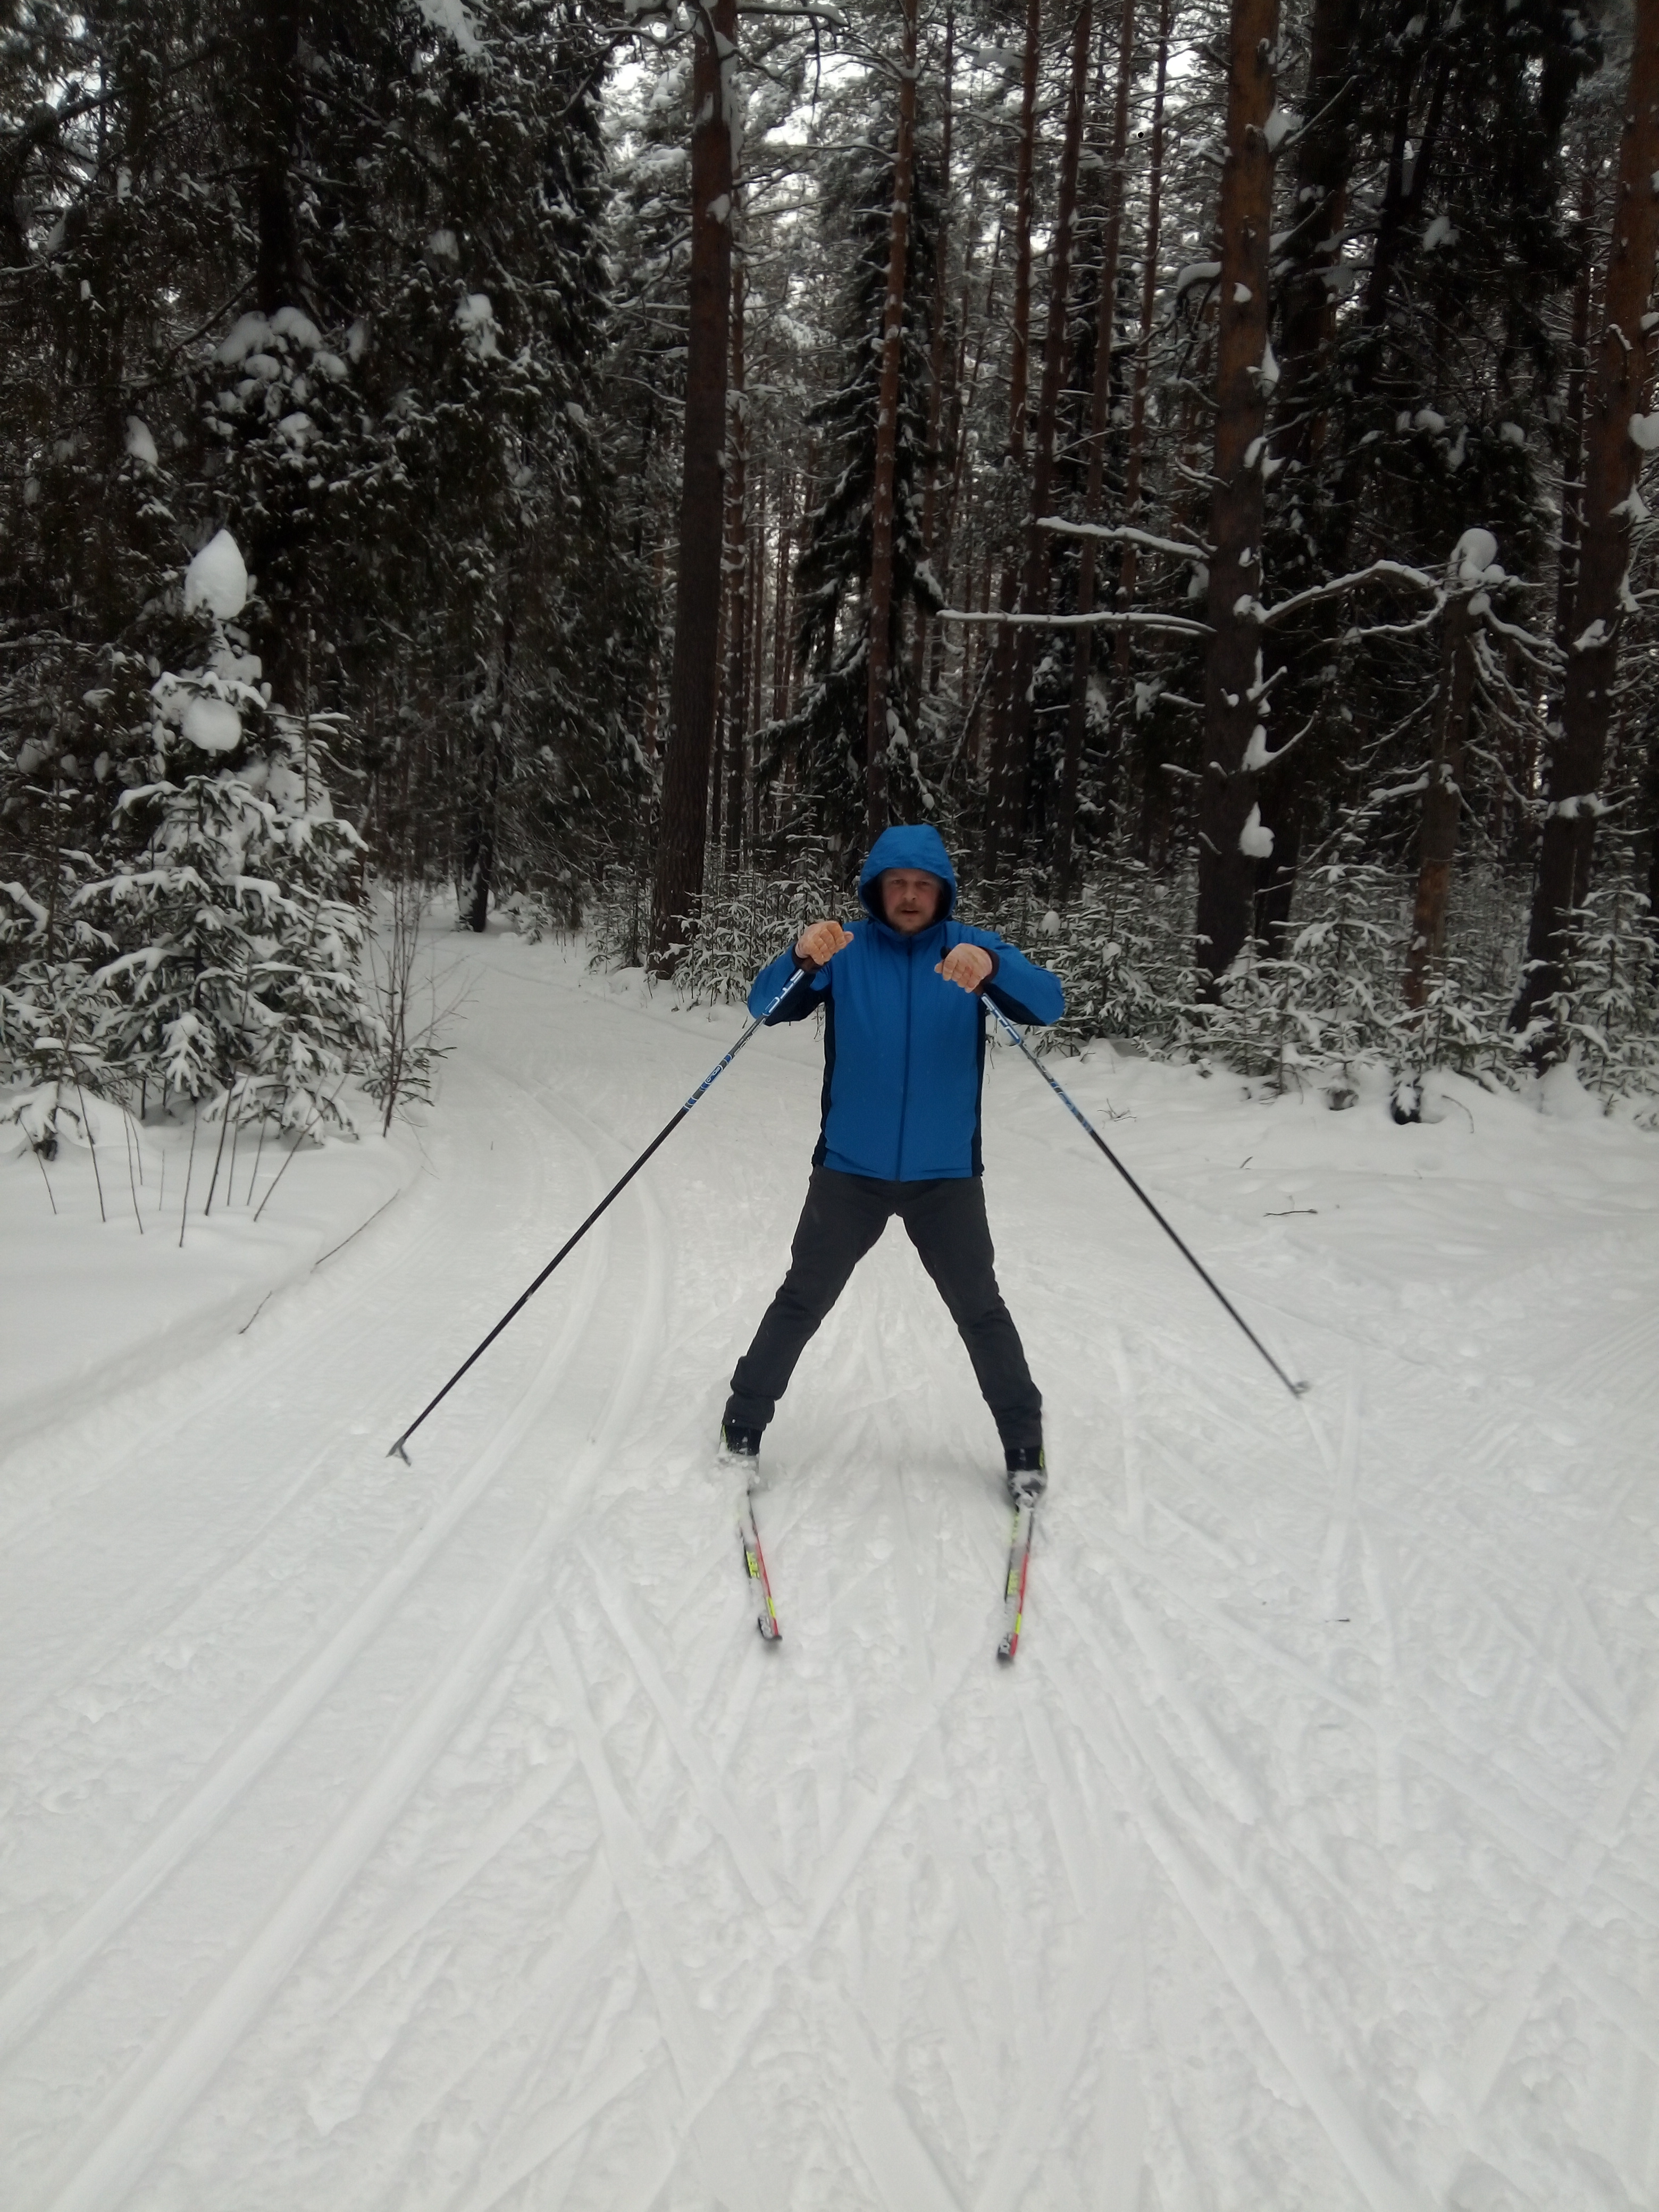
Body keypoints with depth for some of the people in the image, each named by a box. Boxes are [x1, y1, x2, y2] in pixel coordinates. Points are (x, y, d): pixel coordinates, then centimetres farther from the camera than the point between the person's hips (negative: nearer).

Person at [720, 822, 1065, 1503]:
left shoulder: (972, 949, -2)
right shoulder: (844, 951, -2)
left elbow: (1047, 1004, -16)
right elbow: (766, 1006, -12)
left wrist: (992, 966, -37)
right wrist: (800, 957, -34)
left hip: (945, 1174, 0)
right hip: (849, 1169, 0)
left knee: (979, 1310, 6)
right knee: (802, 1301, 8)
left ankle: (1024, 1443, 21)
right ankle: (743, 1424, 24)